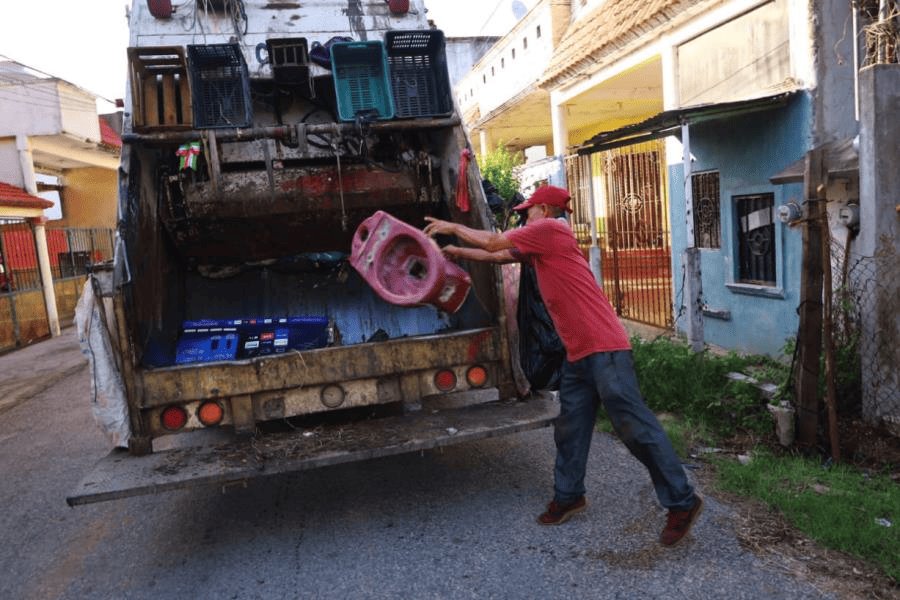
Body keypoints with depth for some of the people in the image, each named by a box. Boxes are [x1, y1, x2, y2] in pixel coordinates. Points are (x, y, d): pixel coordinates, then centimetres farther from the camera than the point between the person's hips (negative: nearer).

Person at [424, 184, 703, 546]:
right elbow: (497, 255, 31)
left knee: (635, 427, -6)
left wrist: (451, 227, 13)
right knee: (570, 428, 15)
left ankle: (682, 503, 6)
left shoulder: (549, 229, -7)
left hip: (603, 348, -10)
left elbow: (493, 242, -1)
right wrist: (456, 252, 37)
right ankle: (568, 496, 29)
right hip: (578, 353, 10)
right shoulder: (538, 244, 19)